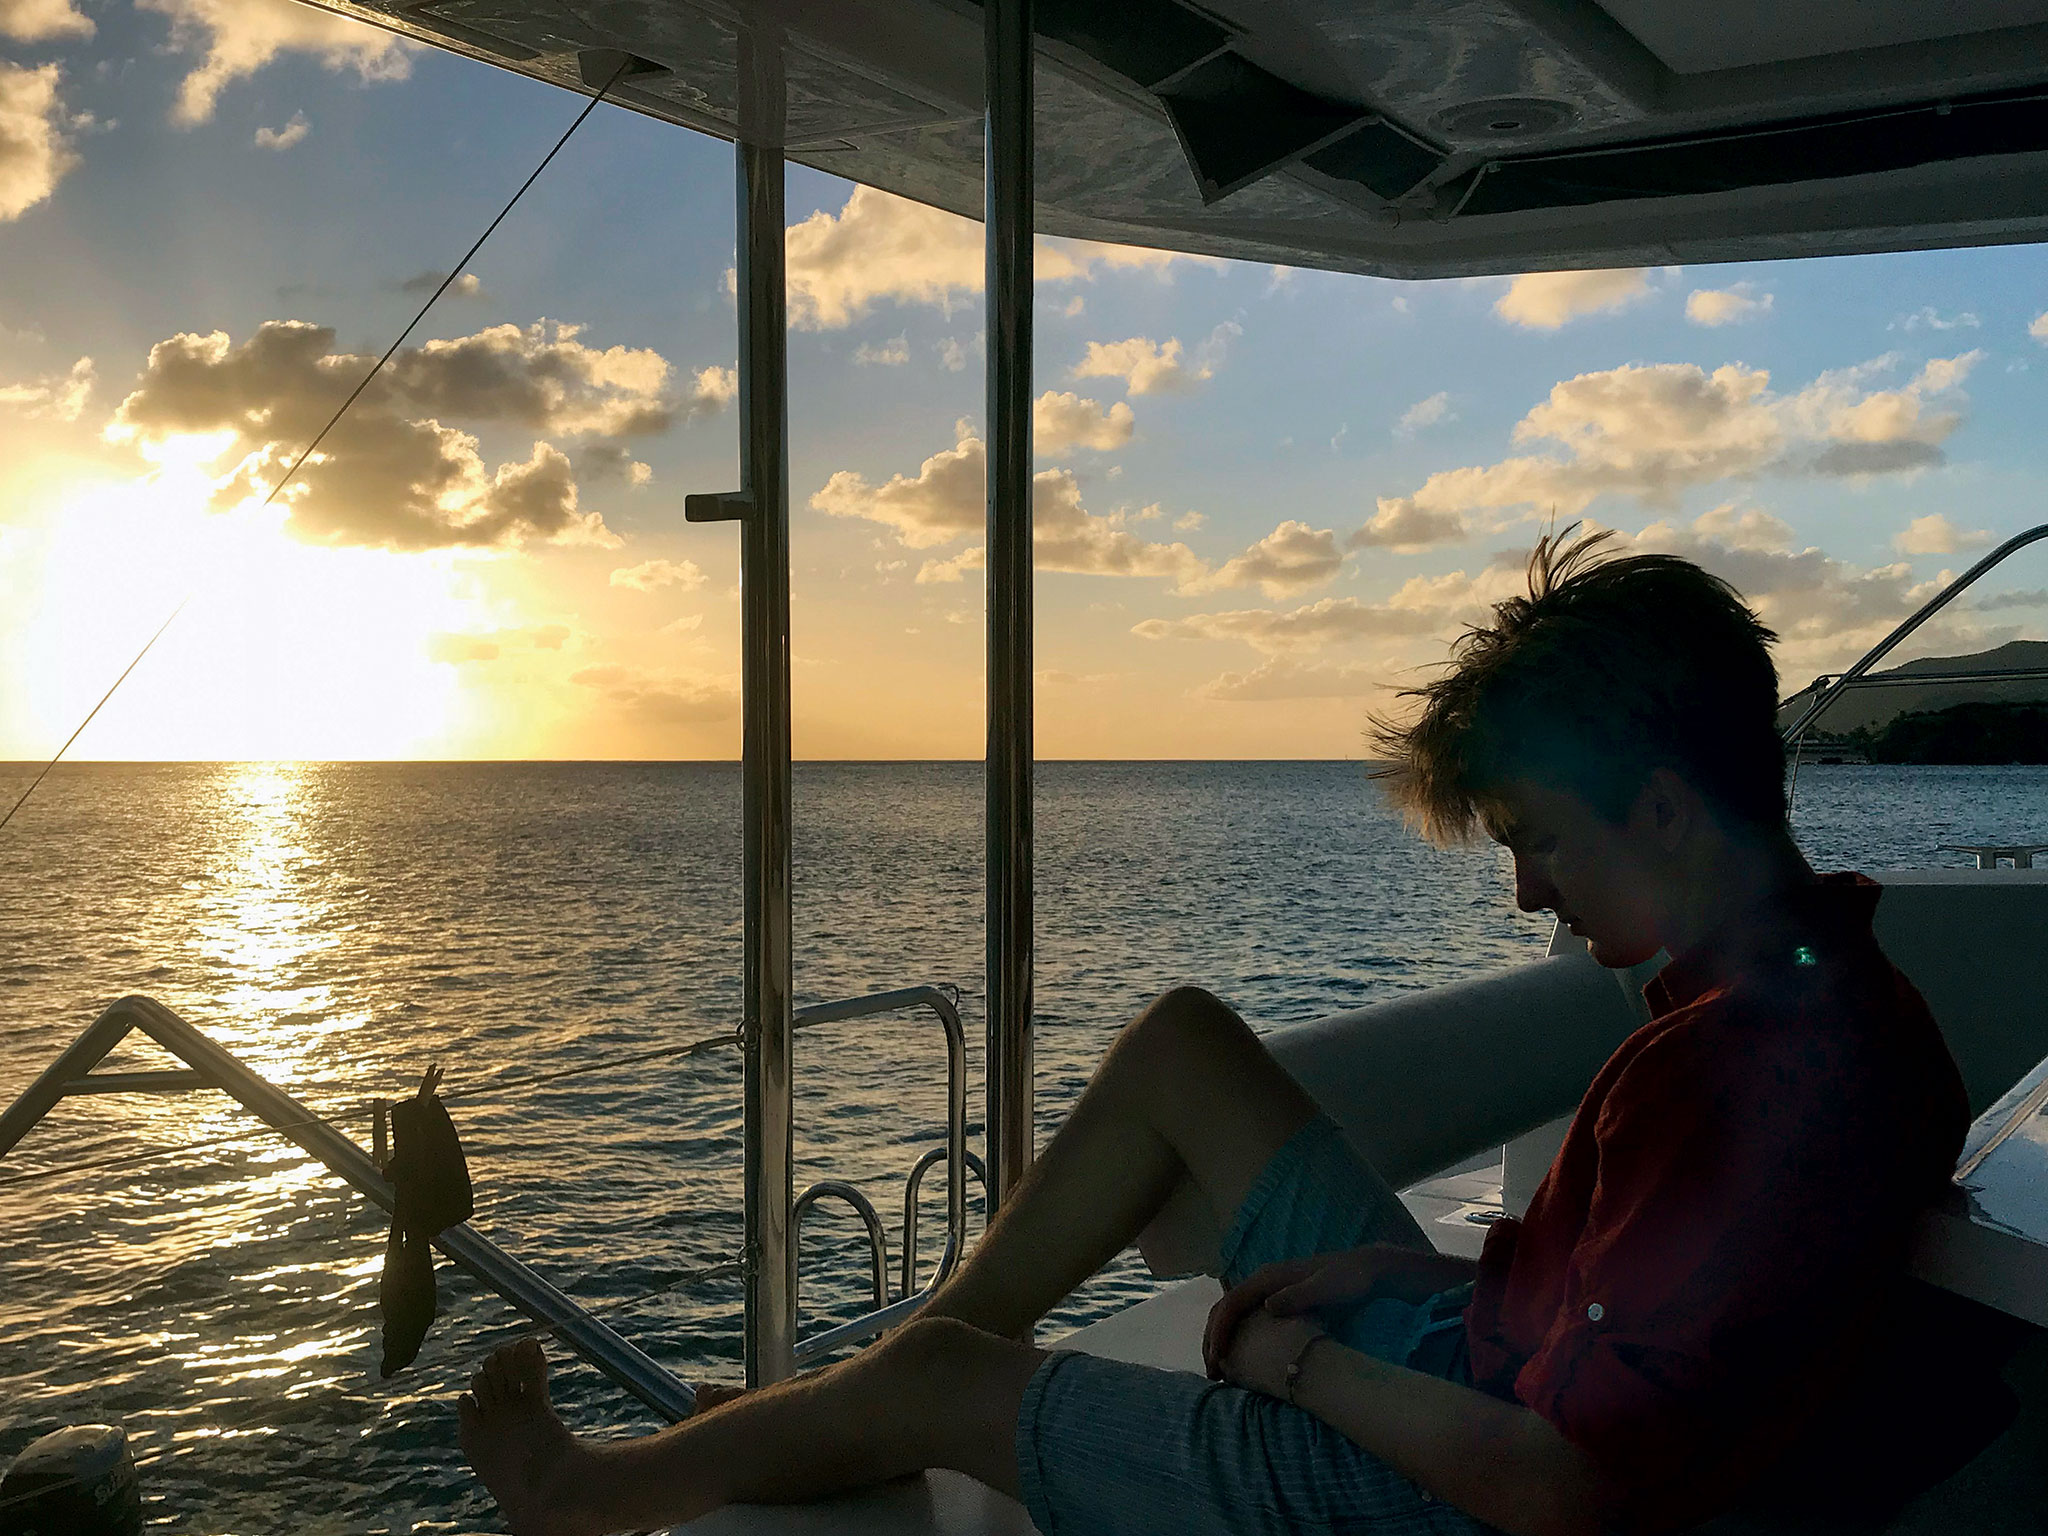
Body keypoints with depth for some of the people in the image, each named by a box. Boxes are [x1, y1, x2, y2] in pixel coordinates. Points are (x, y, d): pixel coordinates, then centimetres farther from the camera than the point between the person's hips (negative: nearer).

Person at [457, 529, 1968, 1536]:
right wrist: (1407, 1267, 0)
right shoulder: (1812, 964, 1)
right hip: (1465, 1355, 9)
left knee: (932, 1380, 1)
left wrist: (1303, 1364, -15)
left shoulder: (1783, 1072, -31)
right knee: (1180, 1038, 9)